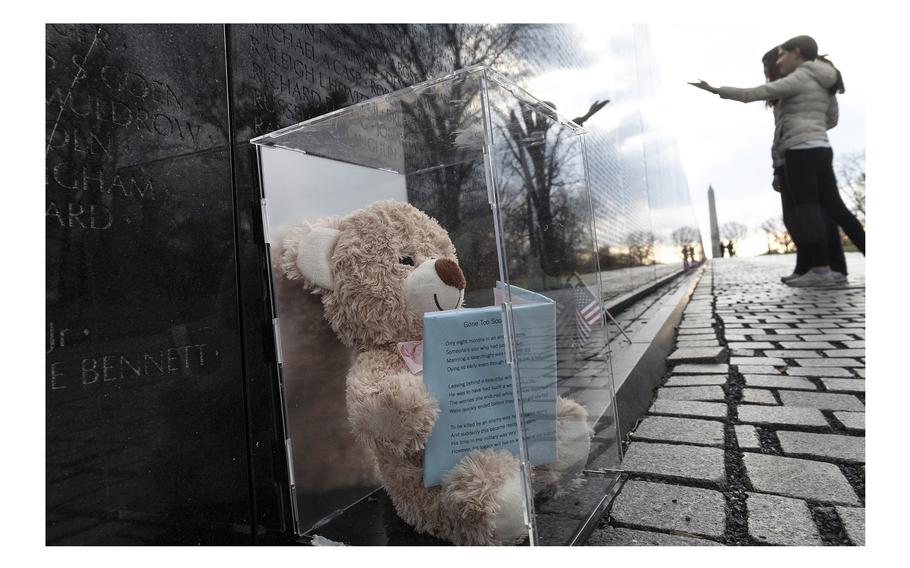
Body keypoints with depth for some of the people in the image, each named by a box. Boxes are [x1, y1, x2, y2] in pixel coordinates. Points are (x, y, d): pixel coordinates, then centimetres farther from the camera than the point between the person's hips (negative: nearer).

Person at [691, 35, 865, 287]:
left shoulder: (799, 78, -4)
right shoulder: (820, 82, 23)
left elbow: (752, 94, -10)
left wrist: (715, 89, -6)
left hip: (801, 149, -9)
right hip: (821, 148, 9)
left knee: (807, 208, -8)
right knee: (834, 206, 9)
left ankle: (821, 269, -8)